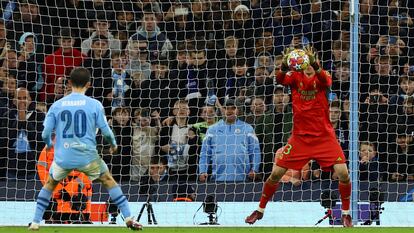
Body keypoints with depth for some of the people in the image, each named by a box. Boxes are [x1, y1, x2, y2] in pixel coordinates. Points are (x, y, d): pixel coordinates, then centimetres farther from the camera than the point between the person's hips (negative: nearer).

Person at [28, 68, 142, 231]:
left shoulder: (57, 105, 1)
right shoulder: (95, 105, -4)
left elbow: (45, 134, 3)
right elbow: (106, 131, -3)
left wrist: (49, 144, 26)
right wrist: (113, 145, 19)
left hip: (63, 157, 1)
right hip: (87, 156, -1)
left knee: (50, 183, 25)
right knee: (108, 180, 17)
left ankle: (35, 222, 20)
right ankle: (128, 218, 10)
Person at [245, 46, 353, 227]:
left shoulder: (322, 76, -4)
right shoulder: (295, 76, -1)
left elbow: (326, 82, -30)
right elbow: (281, 80, -23)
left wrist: (316, 66, -51)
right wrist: (284, 67, -47)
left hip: (324, 137, -1)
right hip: (300, 136, 1)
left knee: (343, 174, -14)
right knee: (276, 173, -2)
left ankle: (346, 213, 7)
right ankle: (260, 210, 19)